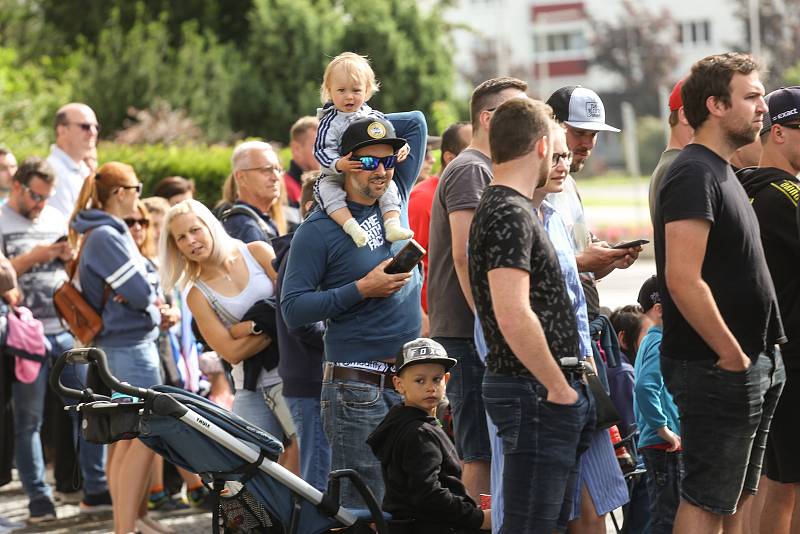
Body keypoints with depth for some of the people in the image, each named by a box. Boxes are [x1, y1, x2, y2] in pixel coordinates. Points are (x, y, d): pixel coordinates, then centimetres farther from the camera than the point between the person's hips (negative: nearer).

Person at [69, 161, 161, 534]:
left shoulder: (103, 233, 14)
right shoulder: (106, 236, -16)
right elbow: (141, 294, -20)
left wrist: (143, 295, -7)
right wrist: (151, 296, 1)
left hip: (118, 345, 10)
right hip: (130, 345, -10)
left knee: (125, 439, 12)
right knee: (144, 437, -9)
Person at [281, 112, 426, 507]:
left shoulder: (396, 200, 10)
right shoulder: (320, 228, -6)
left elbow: (416, 122, 19)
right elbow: (293, 309, -10)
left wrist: (357, 125, 12)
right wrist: (362, 289, -15)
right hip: (356, 386, -6)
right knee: (359, 507, -8)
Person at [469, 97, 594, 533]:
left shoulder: (505, 208, 17)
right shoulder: (509, 214, -16)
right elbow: (514, 316, -26)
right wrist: (558, 387, -19)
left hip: (548, 391, 11)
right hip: (536, 393, -11)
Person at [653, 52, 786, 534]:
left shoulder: (722, 173, 16)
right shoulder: (694, 174, -16)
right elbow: (683, 280, -25)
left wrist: (756, 358, 16)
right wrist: (732, 356, -19)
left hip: (750, 365, 10)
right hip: (717, 369, -10)